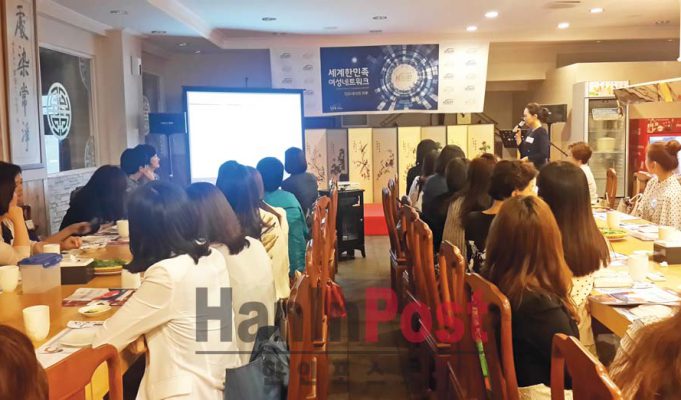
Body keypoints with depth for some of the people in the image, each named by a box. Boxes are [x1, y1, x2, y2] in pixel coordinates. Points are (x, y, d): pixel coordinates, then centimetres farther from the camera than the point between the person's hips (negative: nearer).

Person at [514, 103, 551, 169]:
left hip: (538, 168, -8)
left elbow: (544, 154, -22)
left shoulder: (542, 132, -12)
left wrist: (527, 159, -16)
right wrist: (518, 136, 4)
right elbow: (523, 152, 12)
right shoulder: (530, 131, 11)